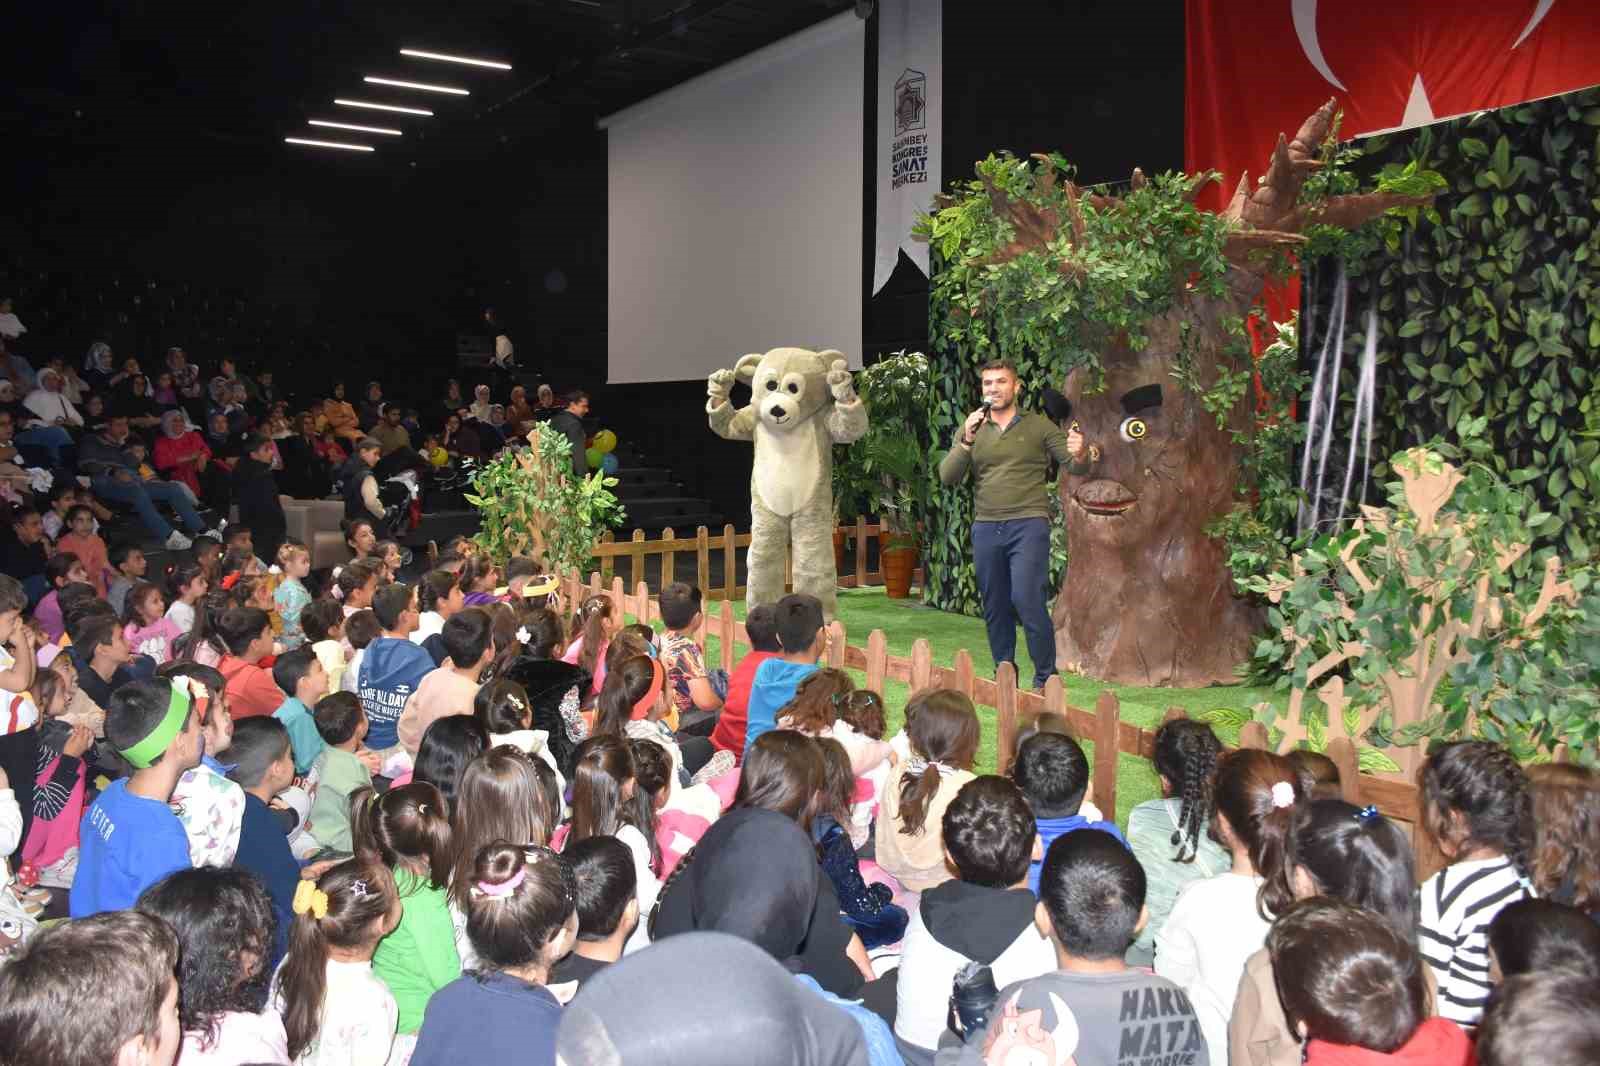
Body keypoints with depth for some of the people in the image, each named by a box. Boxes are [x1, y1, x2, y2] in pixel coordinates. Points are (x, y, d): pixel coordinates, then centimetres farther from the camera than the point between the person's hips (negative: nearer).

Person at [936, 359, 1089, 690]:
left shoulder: (1039, 426, 5)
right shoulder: (970, 430, 11)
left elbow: (1076, 468, 2)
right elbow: (947, 477, 1)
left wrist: (1079, 456, -22)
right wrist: (967, 440, -13)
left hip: (1028, 524, -4)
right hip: (985, 527, 4)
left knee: (1026, 599, -16)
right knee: (994, 609, 9)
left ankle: (1046, 678, -3)